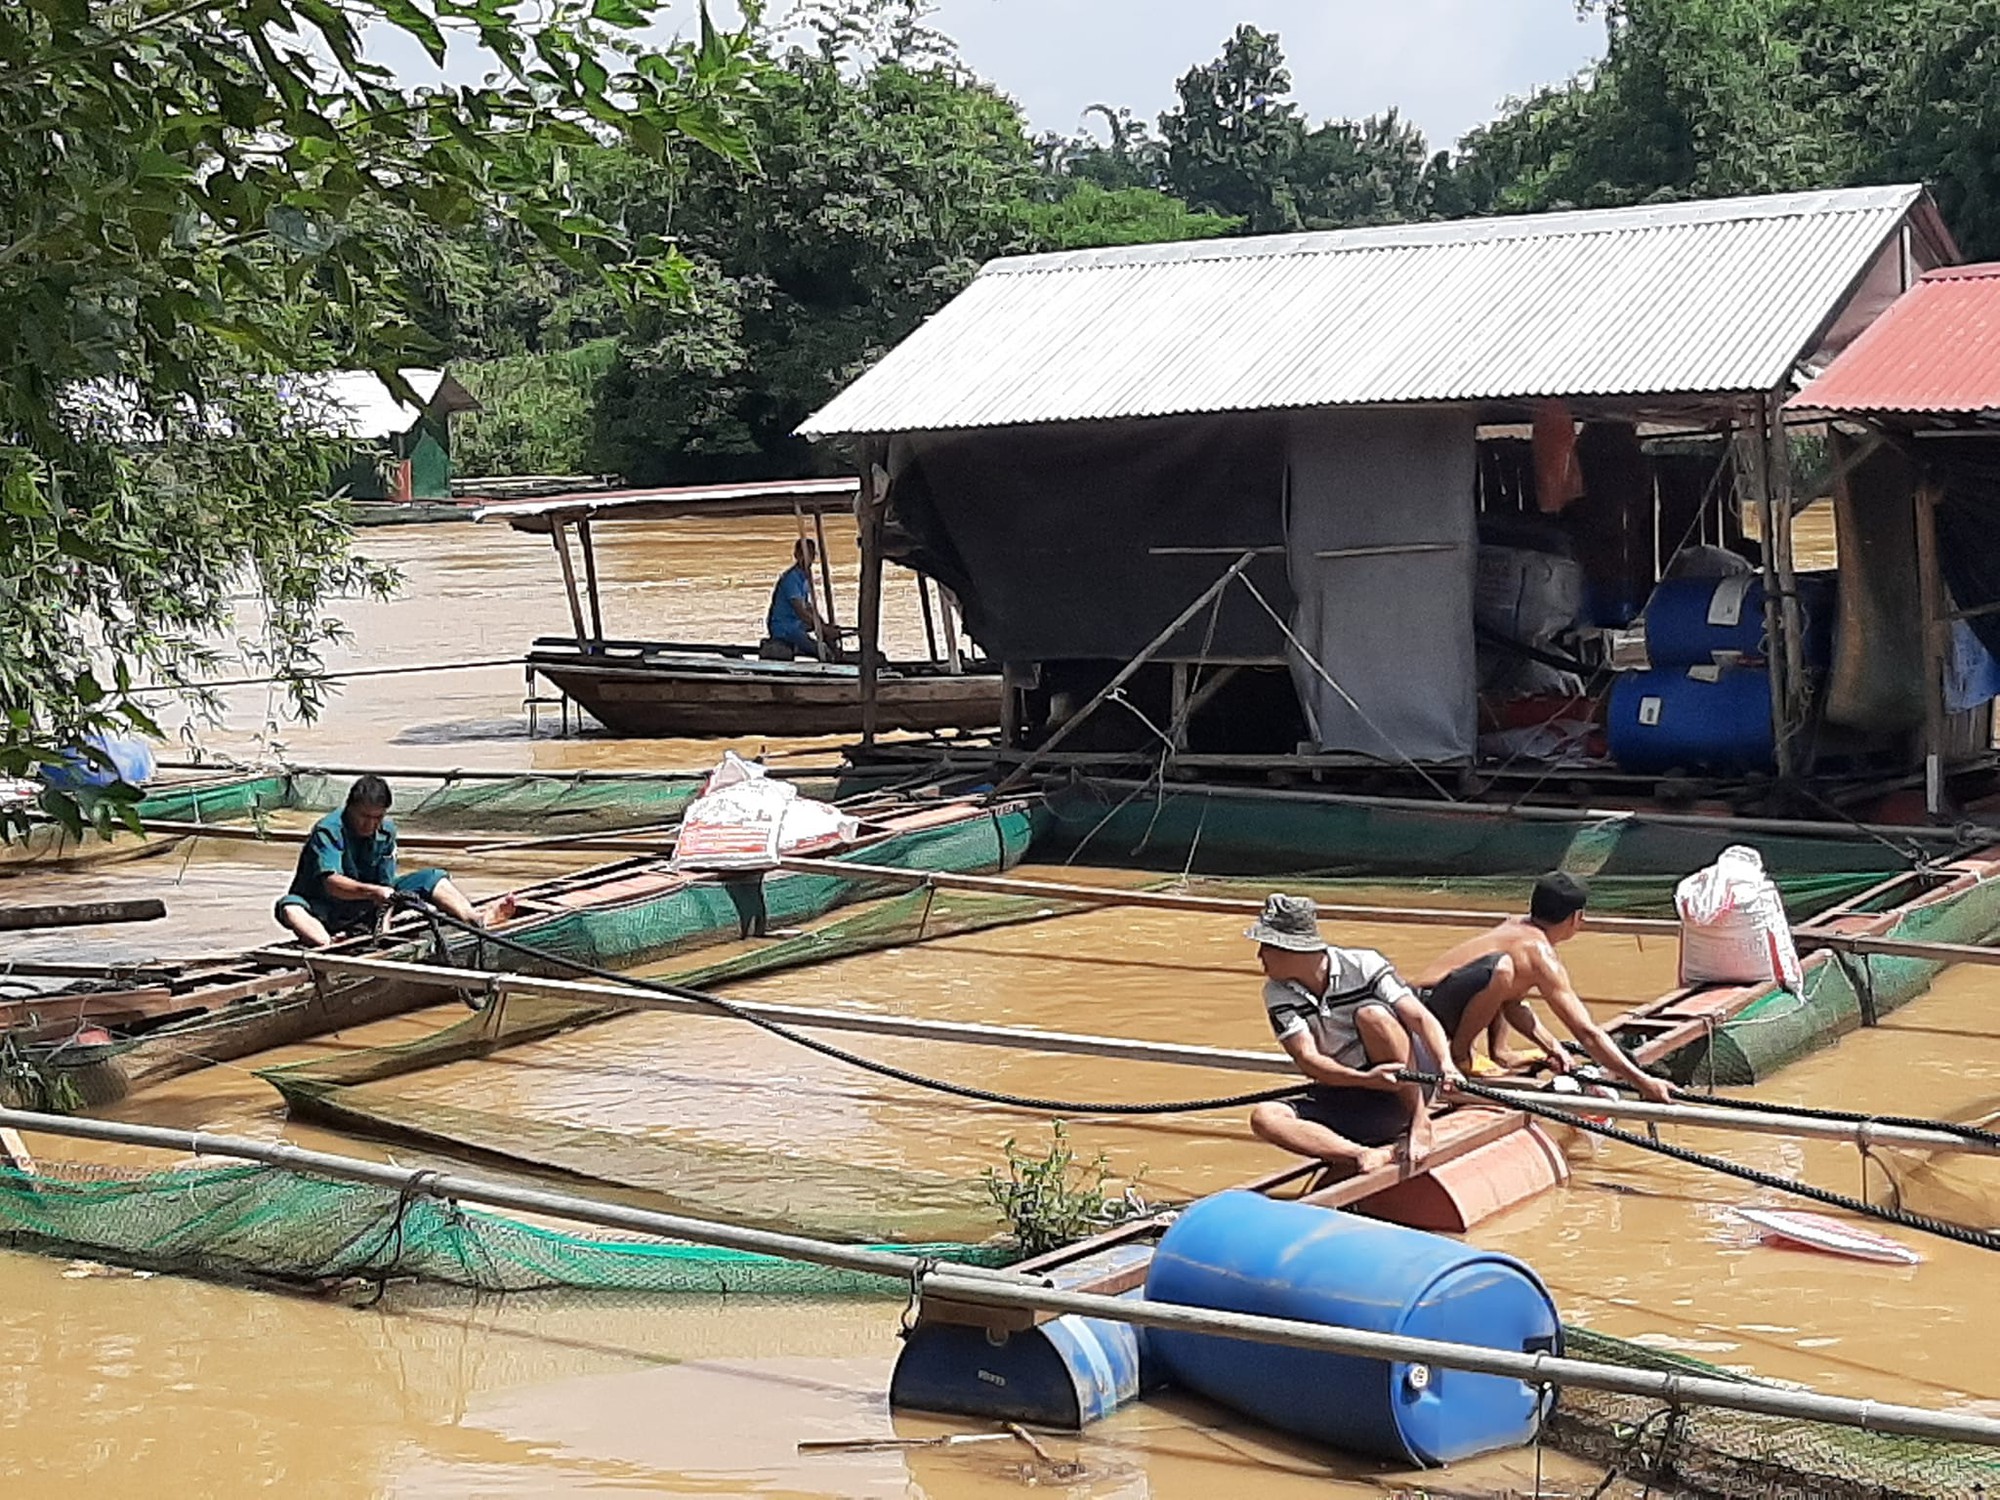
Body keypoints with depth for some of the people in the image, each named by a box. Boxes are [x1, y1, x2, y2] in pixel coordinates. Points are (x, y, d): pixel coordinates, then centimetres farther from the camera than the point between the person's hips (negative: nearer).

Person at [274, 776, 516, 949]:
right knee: (290, 908, -40)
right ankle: (327, 946, -67)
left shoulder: (386, 831, -5)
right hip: (324, 911, -5)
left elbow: (386, 885, -8)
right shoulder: (328, 831, -23)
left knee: (431, 878, -6)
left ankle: (477, 918, -28)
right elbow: (331, 883, -37)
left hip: (366, 909, 5)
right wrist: (374, 891, -52)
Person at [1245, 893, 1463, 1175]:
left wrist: (1446, 1065, -39)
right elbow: (1307, 1060, -15)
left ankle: (1420, 1122, -23)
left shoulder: (1363, 965, -10)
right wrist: (1365, 1079, -33)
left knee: (1371, 1014, -30)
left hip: (1407, 1085, -3)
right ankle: (1368, 1156, -39)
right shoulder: (1277, 994, -4)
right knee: (1264, 1117, -24)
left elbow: (1419, 1017, -19)